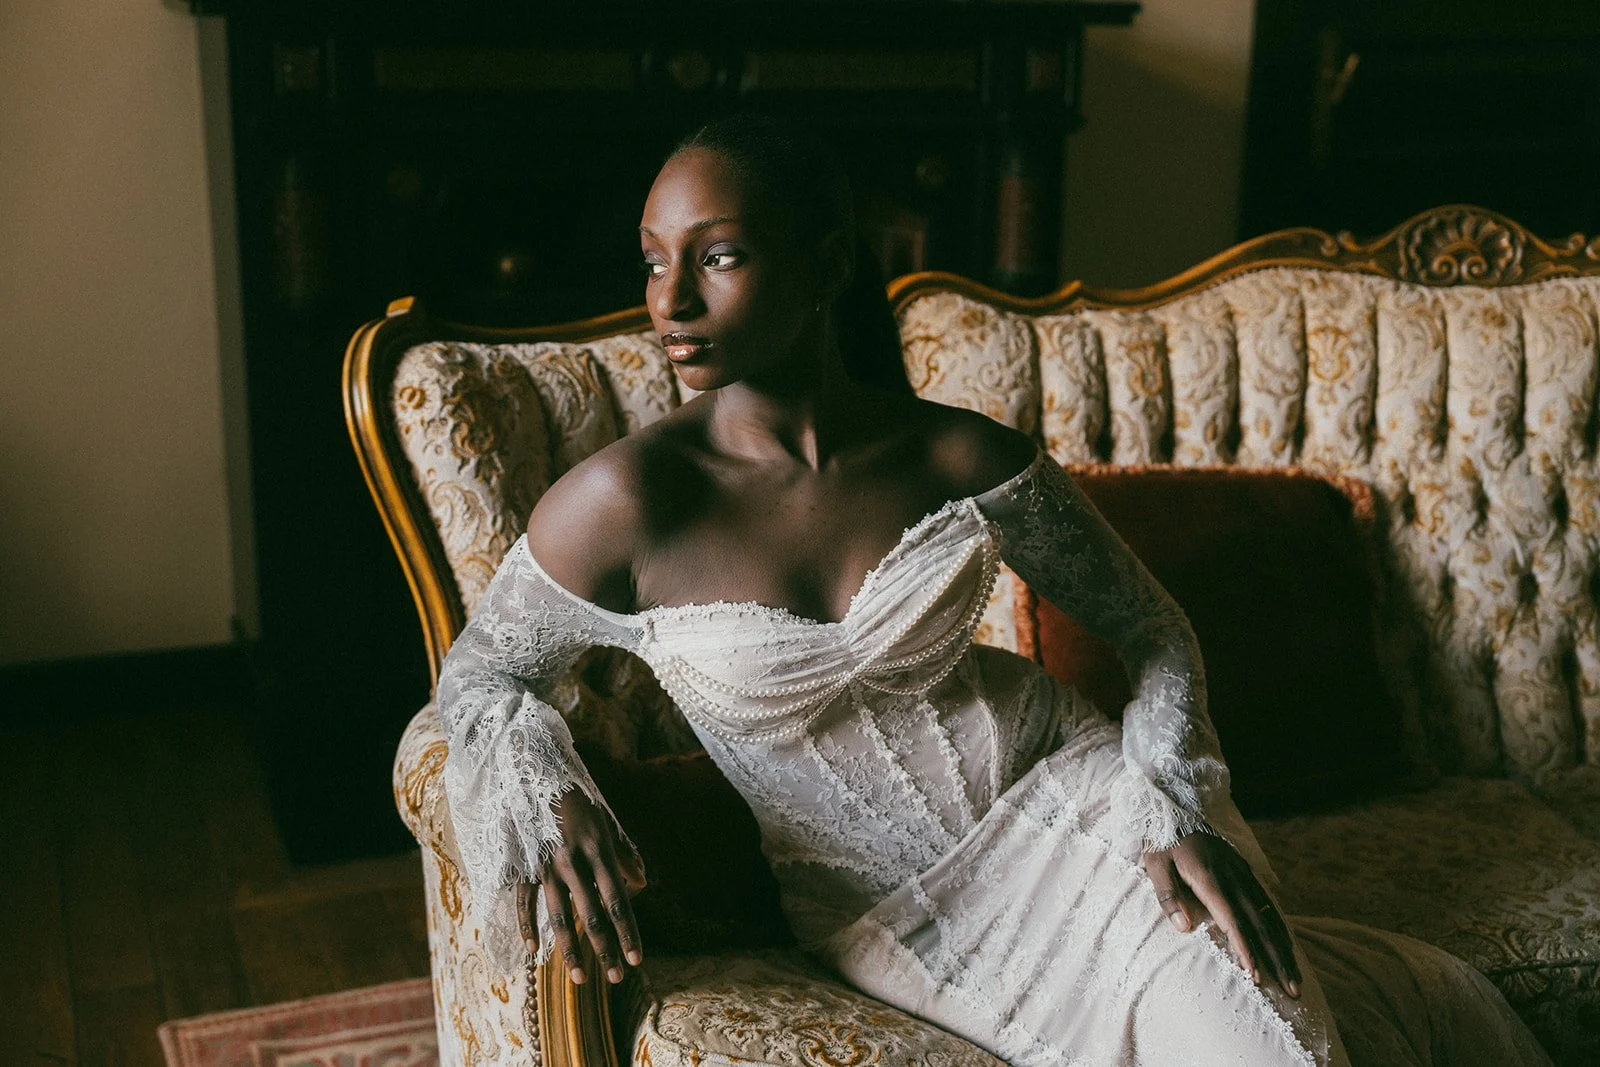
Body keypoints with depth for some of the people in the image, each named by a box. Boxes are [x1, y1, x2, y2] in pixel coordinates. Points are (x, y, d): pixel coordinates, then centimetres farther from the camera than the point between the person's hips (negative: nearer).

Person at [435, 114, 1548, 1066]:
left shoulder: (967, 458, -10)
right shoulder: (626, 500, -16)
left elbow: (1152, 628, 2)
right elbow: (478, 677, -1)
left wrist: (1179, 807, -15)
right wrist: (546, 791, -23)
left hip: (1058, 784, 2)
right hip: (886, 906, -1)